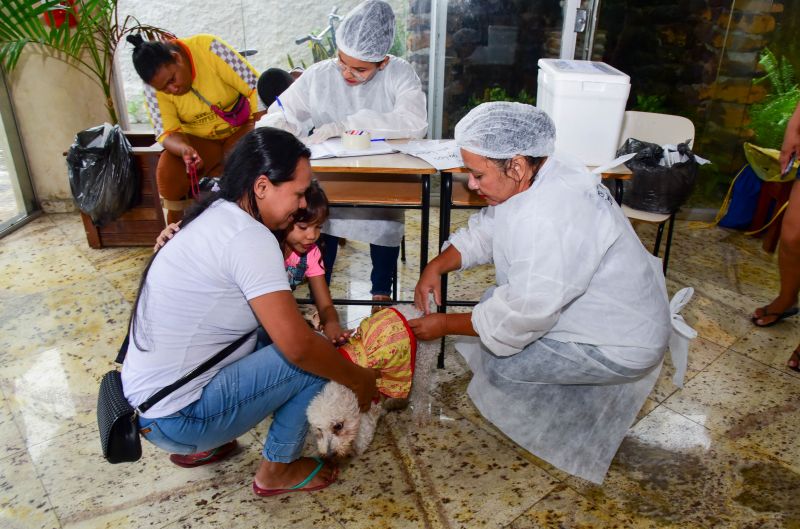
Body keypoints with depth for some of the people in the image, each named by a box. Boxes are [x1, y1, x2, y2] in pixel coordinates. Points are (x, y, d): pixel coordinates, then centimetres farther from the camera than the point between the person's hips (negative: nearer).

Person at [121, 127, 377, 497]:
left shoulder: (215, 215, 5)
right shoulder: (249, 237, -24)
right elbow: (298, 347, -26)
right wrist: (360, 379, -10)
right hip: (176, 420, -9)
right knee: (314, 359, -9)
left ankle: (197, 447, 22)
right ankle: (277, 471, 12)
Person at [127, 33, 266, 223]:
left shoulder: (209, 48, -20)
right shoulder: (154, 84, -12)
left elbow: (254, 86, -20)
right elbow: (167, 132, -15)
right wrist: (184, 149, -39)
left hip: (240, 128, -2)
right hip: (198, 139, 2)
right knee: (167, 172, -23)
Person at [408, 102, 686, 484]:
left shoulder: (549, 220, -36)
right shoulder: (542, 175, -6)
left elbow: (523, 314, -29)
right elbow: (485, 230, 5)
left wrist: (445, 325, -17)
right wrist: (437, 266, -9)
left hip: (621, 342, -9)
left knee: (500, 363, -11)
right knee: (494, 300, 9)